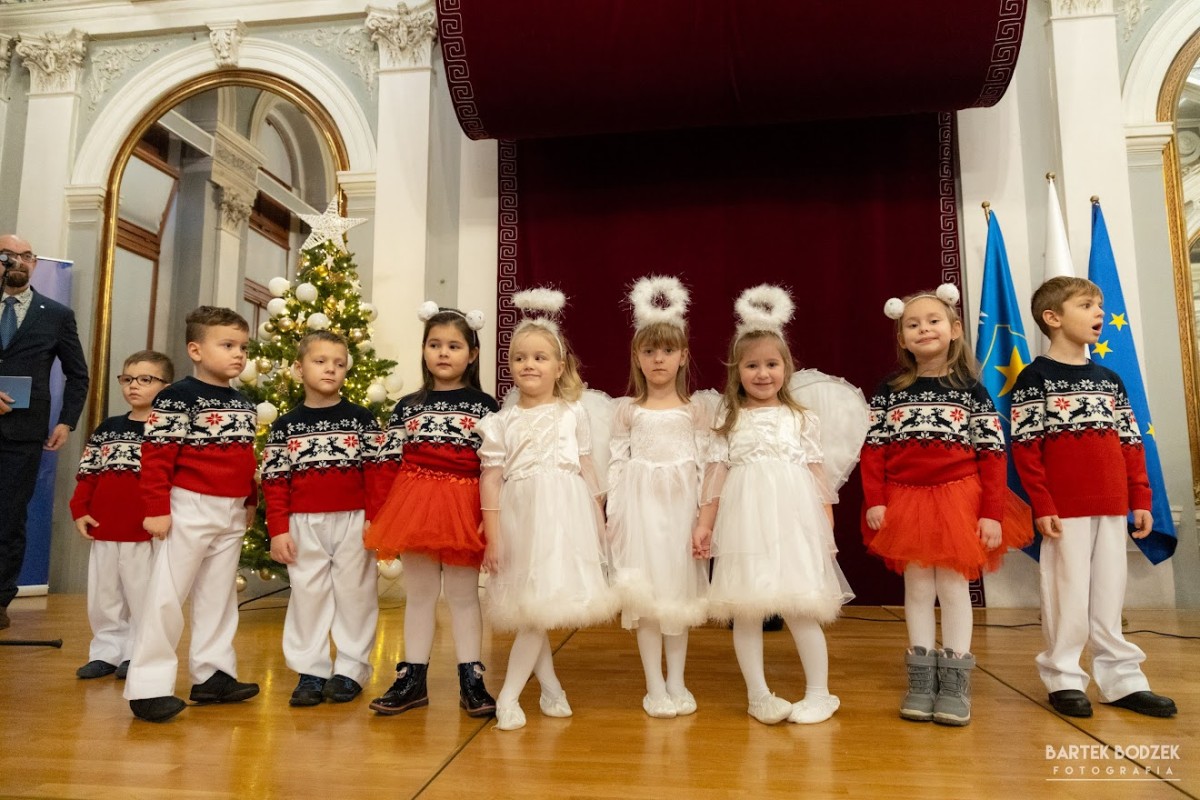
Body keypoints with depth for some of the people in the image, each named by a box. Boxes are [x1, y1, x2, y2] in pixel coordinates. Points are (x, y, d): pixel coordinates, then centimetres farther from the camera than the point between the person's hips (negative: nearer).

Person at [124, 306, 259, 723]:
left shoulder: (244, 404, 11)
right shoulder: (178, 398, -11)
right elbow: (156, 456, -15)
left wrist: (250, 501, 17)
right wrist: (156, 509, -17)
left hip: (232, 513, 8)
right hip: (190, 508, -7)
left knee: (218, 594, 13)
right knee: (167, 596, -2)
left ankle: (212, 673, 23)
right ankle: (148, 685, 6)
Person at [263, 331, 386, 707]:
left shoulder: (361, 420, 1)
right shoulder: (286, 426, 4)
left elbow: (377, 470, -2)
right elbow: (275, 480, 3)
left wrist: (374, 518, -8)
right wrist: (278, 529, -3)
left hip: (353, 521, -1)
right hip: (304, 524, 1)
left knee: (355, 594, 5)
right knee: (307, 596, 7)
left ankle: (350, 669, 17)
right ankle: (310, 671, 18)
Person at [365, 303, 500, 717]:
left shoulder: (484, 407, 0)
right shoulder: (407, 407, 6)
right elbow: (389, 464, 5)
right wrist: (382, 517, 0)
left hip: (464, 508, -2)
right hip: (414, 505, 2)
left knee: (464, 594, 8)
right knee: (419, 594, 12)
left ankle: (471, 681, 18)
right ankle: (412, 680, 22)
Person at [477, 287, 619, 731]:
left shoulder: (573, 413, 6)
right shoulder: (502, 421, 5)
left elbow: (587, 469, 9)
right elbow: (491, 479, 2)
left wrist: (599, 522, 8)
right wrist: (493, 536, -3)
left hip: (563, 513, -1)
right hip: (520, 514, 1)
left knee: (539, 605, -4)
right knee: (530, 606, 5)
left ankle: (509, 694, 6)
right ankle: (550, 685, 24)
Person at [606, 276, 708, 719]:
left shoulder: (695, 410, 4)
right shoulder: (627, 409, 4)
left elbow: (705, 463, 1)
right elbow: (617, 461, 2)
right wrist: (613, 511, -3)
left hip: (681, 504, 0)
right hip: (641, 504, 0)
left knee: (679, 590, 8)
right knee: (645, 592, 3)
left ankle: (676, 683, 22)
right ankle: (654, 686, 15)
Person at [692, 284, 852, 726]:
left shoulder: (801, 419, 9)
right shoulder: (730, 420, 9)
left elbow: (816, 472, 8)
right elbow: (717, 472, 6)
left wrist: (827, 524, 2)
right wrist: (704, 522, 2)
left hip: (792, 517, -1)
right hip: (745, 518, 1)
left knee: (799, 607, -1)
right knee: (745, 609, 4)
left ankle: (818, 693, 16)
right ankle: (758, 695, 18)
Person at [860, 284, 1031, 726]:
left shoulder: (971, 389, 0)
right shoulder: (889, 392, 2)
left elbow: (993, 454, -3)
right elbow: (873, 449, 0)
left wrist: (992, 512, -8)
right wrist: (874, 501, -8)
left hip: (959, 498, -1)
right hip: (906, 501, 1)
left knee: (953, 585, 4)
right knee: (918, 587, 8)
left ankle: (955, 682, 15)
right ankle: (921, 680, 17)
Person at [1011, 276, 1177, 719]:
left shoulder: (1110, 380, 14)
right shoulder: (1035, 379, -4)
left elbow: (1131, 443, 14)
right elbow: (1024, 447, -10)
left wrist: (1140, 499, 8)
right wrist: (1042, 505, -15)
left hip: (1112, 507, 6)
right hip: (1065, 508, -5)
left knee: (1110, 592, 11)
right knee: (1068, 592, 1)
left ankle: (1121, 679, 21)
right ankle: (1064, 678, 13)